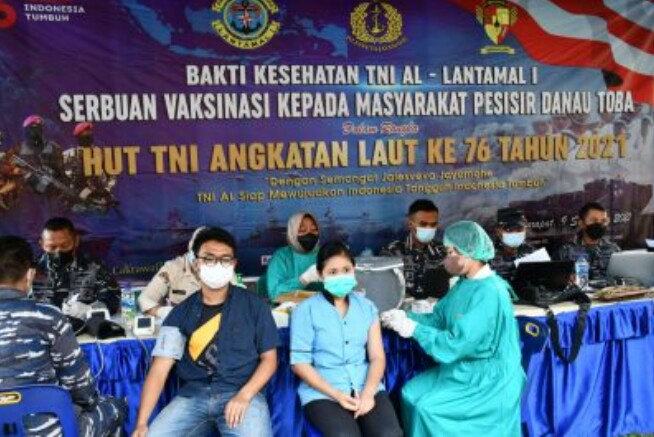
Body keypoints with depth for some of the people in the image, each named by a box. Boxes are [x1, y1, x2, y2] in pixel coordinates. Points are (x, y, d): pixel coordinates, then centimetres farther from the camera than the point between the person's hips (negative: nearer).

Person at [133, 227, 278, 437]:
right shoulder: (181, 312, 8)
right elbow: (159, 368, 2)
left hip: (241, 392, -2)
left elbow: (269, 358, 6)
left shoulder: (254, 305, 4)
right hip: (193, 396, 2)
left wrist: (244, 396, -11)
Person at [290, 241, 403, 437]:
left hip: (366, 387, 3)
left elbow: (377, 357, 8)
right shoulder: (306, 310, 1)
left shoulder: (367, 307, 12)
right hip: (322, 393, -3)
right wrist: (336, 395, -13)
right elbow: (300, 362, -3)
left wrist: (368, 392, -11)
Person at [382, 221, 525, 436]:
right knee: (410, 393, 0)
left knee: (427, 408, -17)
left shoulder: (489, 293, -26)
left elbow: (457, 343, -27)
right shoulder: (465, 283, 4)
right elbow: (439, 318, 7)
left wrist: (414, 329, -20)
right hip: (464, 368, 9)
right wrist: (405, 317, -7)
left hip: (487, 378, -9)